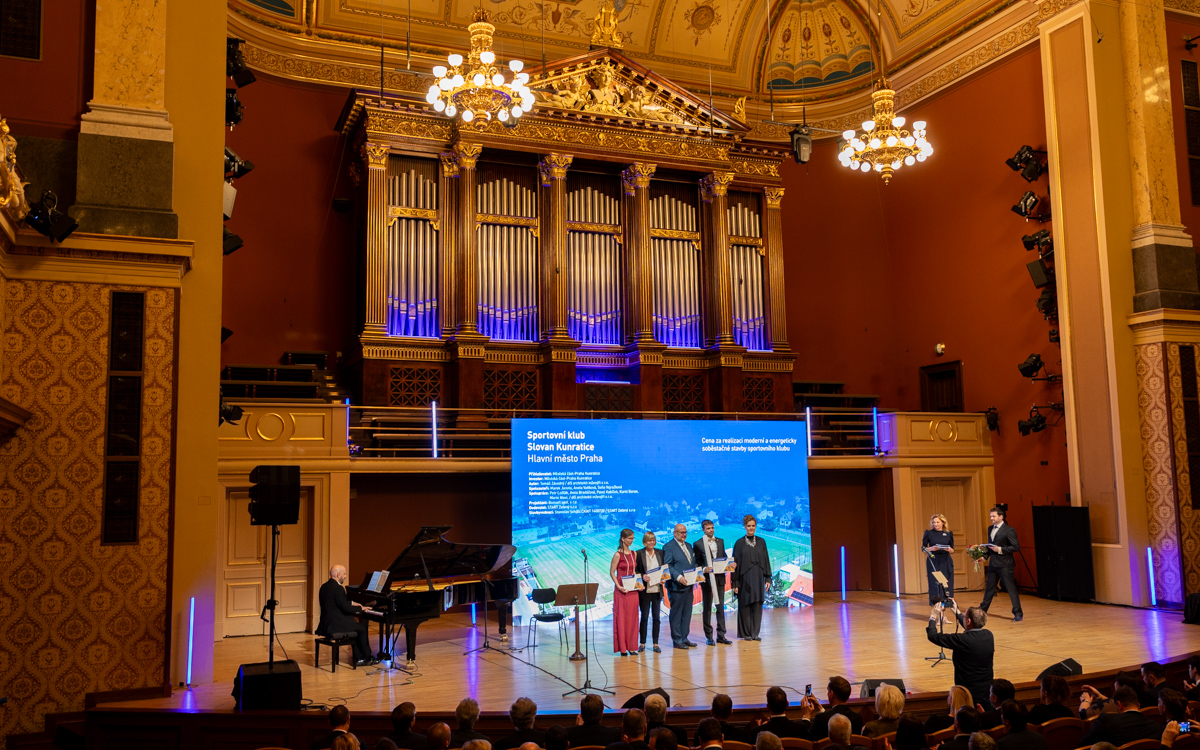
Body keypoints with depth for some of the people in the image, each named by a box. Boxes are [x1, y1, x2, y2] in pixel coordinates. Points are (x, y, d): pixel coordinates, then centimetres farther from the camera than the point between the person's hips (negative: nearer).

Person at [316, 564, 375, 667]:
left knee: (357, 626, 21)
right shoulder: (338, 588, -19)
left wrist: (352, 603, 22)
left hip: (326, 623, 9)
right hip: (335, 625, -9)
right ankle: (366, 658, 18)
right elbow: (346, 608, -20)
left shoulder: (324, 586, 11)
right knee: (363, 628, 7)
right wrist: (361, 608, -6)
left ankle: (358, 659, 17)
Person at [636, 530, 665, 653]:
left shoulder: (660, 553, 9)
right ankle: (642, 643, 13)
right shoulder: (639, 554, -2)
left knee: (656, 617, 5)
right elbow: (636, 571, -1)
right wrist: (642, 576, -19)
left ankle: (655, 644, 12)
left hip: (657, 589, 3)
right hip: (645, 590, -3)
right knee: (644, 617, 3)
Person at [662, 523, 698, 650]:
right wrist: (678, 577, -24)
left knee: (687, 613, 12)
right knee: (676, 614, 0)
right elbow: (667, 567, -14)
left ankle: (684, 638, 21)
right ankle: (677, 640, 6)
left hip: (689, 585, 8)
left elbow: (693, 563, 21)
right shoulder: (669, 547, -8)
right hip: (676, 586, -8)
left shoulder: (689, 546, 17)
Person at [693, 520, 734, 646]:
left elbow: (724, 557, 16)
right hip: (707, 578, -4)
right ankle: (709, 636, 11)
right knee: (707, 607, 4)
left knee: (720, 606, 7)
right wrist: (704, 569, -21)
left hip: (719, 578, 4)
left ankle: (721, 635, 13)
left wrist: (730, 565, -2)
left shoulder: (720, 541, 11)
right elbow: (696, 562, -4)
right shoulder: (698, 544, -4)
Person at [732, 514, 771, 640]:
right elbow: (736, 563, -2)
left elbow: (766, 560, 9)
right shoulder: (739, 543, 0)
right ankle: (746, 633, 11)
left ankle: (755, 633, 9)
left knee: (757, 606, 3)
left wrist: (768, 578, 3)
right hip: (745, 578, -2)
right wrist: (735, 583, -6)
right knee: (745, 606, 2)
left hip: (758, 578, 3)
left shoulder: (761, 542, 8)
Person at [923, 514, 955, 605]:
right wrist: (931, 548, -16)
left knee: (946, 585, 1)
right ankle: (936, 605, 2)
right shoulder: (929, 533, 1)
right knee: (935, 584, -4)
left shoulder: (949, 534, 6)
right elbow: (923, 548, 3)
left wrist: (949, 549, -14)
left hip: (946, 562, 2)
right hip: (933, 562, -2)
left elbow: (952, 550, 9)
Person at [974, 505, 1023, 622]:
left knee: (1011, 588, -3)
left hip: (1005, 564, -8)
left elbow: (1016, 547, -15)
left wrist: (1000, 549, -20)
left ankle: (1018, 614, 5)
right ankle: (982, 611, 24)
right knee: (989, 587, 15)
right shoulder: (990, 528, 12)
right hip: (993, 563, 8)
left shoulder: (1008, 530, -12)